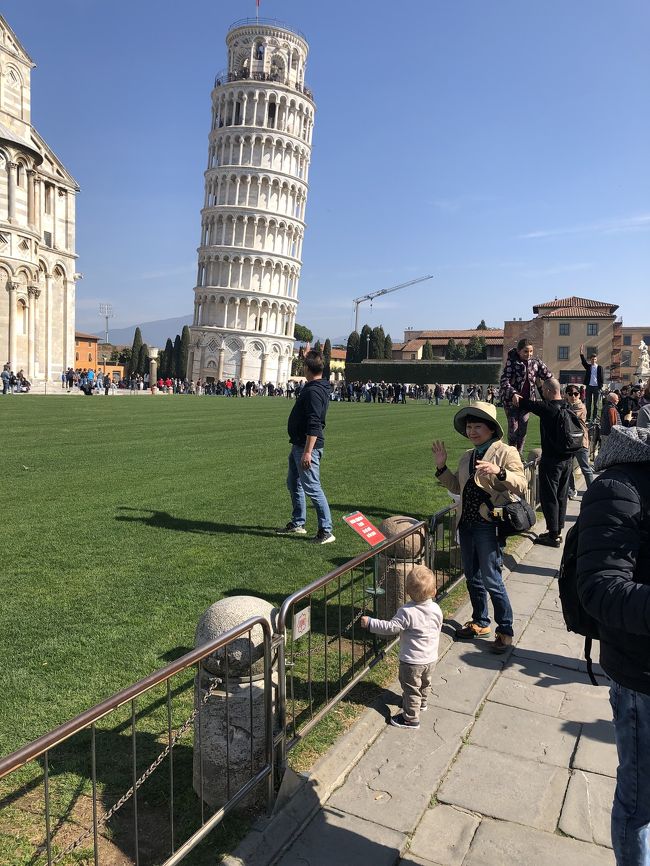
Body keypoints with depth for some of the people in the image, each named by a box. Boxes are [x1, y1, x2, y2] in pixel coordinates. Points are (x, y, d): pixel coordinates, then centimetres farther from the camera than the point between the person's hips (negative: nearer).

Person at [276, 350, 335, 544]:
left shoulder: (314, 392, -21)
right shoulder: (314, 387, 9)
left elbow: (314, 426, -27)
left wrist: (308, 452, -29)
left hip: (308, 446, -11)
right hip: (298, 444, 11)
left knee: (312, 488, -8)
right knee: (293, 484, 19)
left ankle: (326, 531, -2)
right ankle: (297, 523, 31)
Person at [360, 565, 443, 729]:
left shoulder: (407, 612, -30)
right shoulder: (436, 609, -10)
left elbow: (390, 627, -28)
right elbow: (438, 629, 5)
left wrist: (370, 623, -19)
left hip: (412, 661, -6)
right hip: (431, 658, 7)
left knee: (411, 689, 12)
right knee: (425, 684, 30)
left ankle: (411, 718, 25)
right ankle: (421, 703, 53)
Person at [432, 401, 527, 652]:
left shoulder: (505, 452, -8)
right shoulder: (467, 456, 13)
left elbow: (521, 485, -18)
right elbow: (457, 487, 20)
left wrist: (499, 472, -35)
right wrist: (441, 467, 7)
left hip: (489, 525, -7)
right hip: (467, 524, 7)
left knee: (491, 580, -1)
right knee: (472, 577, 17)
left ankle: (505, 631, 16)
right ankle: (480, 623, 34)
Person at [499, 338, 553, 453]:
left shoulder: (536, 362, -1)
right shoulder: (511, 362, -14)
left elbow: (549, 376, 6)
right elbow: (504, 381, -22)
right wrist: (513, 394, -38)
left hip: (527, 399, 4)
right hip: (511, 400, -4)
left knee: (523, 428, 5)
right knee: (513, 427, -3)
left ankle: (519, 454, 18)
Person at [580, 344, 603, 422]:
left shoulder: (599, 368, 3)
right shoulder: (588, 366, 8)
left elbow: (601, 378, 1)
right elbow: (583, 362, -10)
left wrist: (600, 387, -6)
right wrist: (581, 353, -23)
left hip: (596, 387, -2)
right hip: (589, 386, 2)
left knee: (595, 404, 3)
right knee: (588, 403, 4)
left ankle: (594, 418, 7)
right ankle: (588, 418, 7)